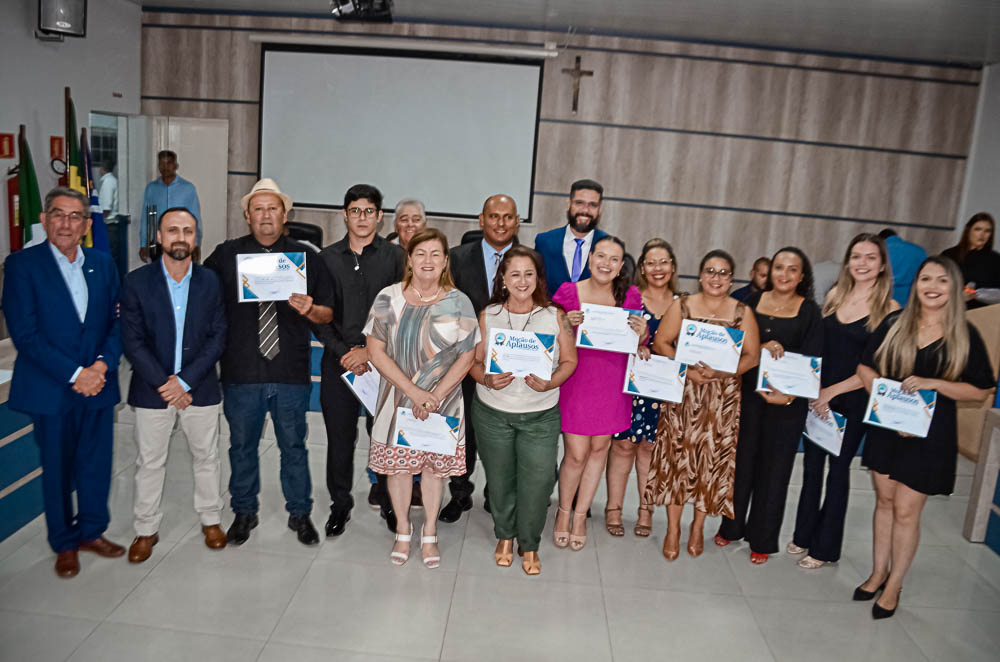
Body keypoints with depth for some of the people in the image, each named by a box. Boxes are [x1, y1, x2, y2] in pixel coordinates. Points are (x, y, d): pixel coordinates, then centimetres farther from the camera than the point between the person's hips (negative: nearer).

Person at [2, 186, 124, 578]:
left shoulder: (102, 264, 7)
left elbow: (118, 321, 5)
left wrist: (103, 363, -11)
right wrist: (73, 374, -16)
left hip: (97, 385, 3)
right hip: (50, 390, -3)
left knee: (97, 465, 12)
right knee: (57, 469, 10)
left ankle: (92, 531, 33)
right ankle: (64, 544, 28)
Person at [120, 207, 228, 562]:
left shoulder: (210, 281, -2)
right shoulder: (137, 281, -5)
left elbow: (217, 337, -4)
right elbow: (132, 342, -7)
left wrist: (185, 381, -13)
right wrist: (163, 384, -14)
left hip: (199, 388, 1)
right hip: (151, 389, -1)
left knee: (206, 456, 13)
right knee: (149, 462, 11)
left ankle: (211, 519, 32)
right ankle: (146, 530, 27)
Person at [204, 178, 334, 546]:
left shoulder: (306, 258, 4)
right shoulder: (225, 255, 3)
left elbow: (328, 314, 4)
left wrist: (310, 310, -17)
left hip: (291, 374, 0)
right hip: (241, 373, 1)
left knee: (293, 446, 11)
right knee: (242, 446, 14)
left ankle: (300, 513, 28)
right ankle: (244, 512, 33)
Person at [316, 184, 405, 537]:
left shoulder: (395, 257, 2)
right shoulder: (327, 257, 7)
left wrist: (370, 351, -10)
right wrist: (345, 352, -6)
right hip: (339, 362, 2)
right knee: (339, 438, 8)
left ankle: (391, 505, 20)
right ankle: (340, 506, 25)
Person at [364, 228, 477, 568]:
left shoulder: (458, 303, -3)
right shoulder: (388, 299, -4)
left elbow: (466, 357, -3)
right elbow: (376, 352, -6)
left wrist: (435, 396, -14)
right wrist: (414, 392, -14)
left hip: (443, 401, 0)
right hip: (397, 398, 0)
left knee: (435, 465, 10)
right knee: (398, 464, 10)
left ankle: (429, 533, 29)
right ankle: (403, 530, 31)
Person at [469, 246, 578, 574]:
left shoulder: (555, 316, -2)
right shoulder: (488, 315, 0)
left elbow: (569, 360, 2)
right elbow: (474, 361, 3)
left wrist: (549, 383, -17)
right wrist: (487, 380, -18)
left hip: (541, 415, -1)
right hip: (492, 412, 1)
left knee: (537, 482, -2)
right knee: (499, 478, 13)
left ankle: (529, 544, 23)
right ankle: (504, 536, 38)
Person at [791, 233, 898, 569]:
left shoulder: (889, 309, -10)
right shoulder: (835, 295, 4)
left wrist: (832, 391, -15)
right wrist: (815, 389, -4)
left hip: (853, 402, -4)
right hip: (817, 395, 4)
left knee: (838, 471, 7)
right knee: (812, 465, 13)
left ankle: (825, 548, 22)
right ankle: (804, 535, 30)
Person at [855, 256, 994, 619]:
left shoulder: (965, 335, -5)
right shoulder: (894, 324, 0)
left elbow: (981, 391, -4)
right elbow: (866, 367, 4)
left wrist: (932, 383, -18)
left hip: (930, 435, -2)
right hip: (886, 427, 3)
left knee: (906, 512, 2)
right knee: (884, 501, 14)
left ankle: (894, 586, 19)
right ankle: (878, 573, 30)